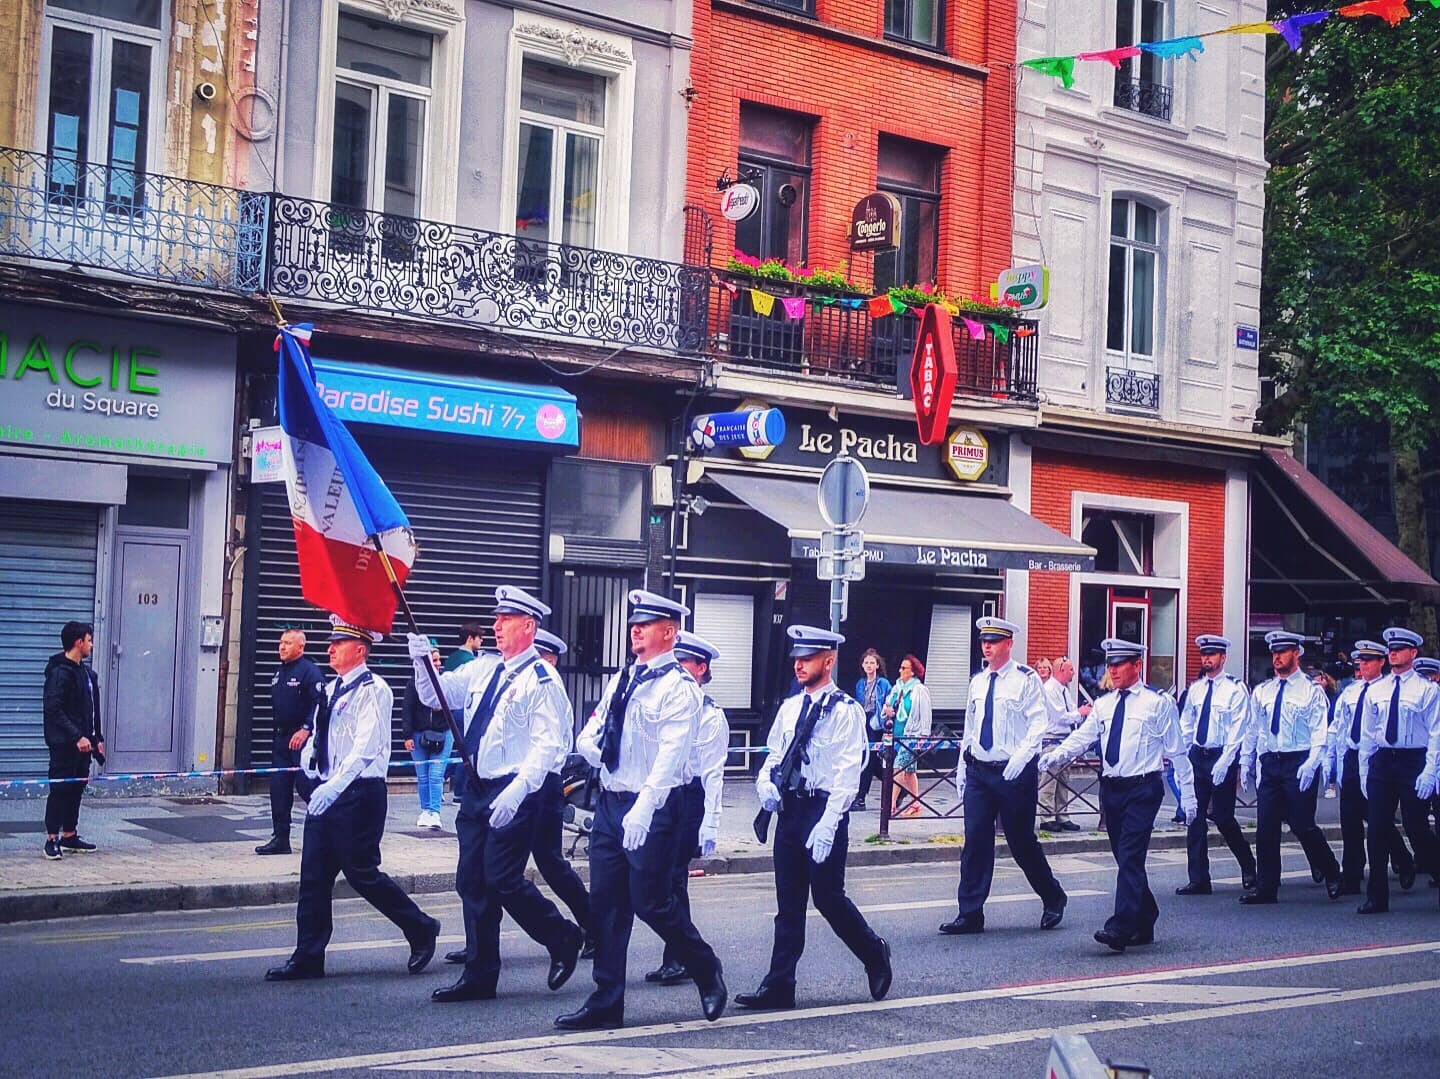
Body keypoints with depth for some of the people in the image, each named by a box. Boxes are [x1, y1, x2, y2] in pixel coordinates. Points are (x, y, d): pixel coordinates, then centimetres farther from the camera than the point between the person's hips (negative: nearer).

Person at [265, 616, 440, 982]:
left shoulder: (373, 691, -12)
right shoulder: (332, 690, 15)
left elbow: (366, 748, -23)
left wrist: (334, 786, -32)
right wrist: (308, 755, 5)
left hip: (359, 792, -9)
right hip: (326, 792, 9)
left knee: (362, 874, -3)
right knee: (313, 875, 6)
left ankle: (421, 929, 16)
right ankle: (308, 958, 11)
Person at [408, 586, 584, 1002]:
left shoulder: (541, 679, -11)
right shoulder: (483, 669, 12)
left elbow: (548, 744, -17)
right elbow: (435, 695, 14)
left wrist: (516, 792, -25)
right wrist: (422, 662, -6)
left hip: (516, 795, -8)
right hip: (477, 790, 8)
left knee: (502, 880, -9)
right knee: (471, 882, 8)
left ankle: (563, 939, 15)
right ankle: (479, 975, 16)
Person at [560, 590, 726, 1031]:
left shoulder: (679, 688, -10)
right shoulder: (621, 681, 15)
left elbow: (671, 754, -20)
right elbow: (589, 734, 18)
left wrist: (643, 810, -29)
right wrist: (592, 744, -8)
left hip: (652, 810, -8)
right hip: (610, 803, 8)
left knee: (650, 902, -3)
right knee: (605, 902, 7)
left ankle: (708, 973, 20)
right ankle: (607, 1003, 13)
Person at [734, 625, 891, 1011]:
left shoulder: (845, 711, -9)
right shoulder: (789, 707, 12)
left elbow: (847, 773, -15)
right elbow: (774, 754, 18)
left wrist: (827, 825, -22)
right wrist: (765, 782, -4)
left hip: (824, 812, -6)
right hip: (790, 808, 6)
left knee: (828, 896, -1)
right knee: (789, 902, 7)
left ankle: (875, 955, 24)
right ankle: (779, 986, 9)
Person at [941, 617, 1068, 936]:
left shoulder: (1025, 679, -6)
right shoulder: (977, 682, 12)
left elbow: (1039, 722, -13)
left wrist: (1020, 757, -24)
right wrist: (962, 766, 15)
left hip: (1014, 773, -5)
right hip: (979, 771, 5)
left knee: (1022, 841, 3)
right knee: (975, 841, 0)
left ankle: (1053, 900, 25)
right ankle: (970, 914, 4)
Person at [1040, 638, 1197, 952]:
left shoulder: (1158, 702, -2)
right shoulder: (1103, 705, 12)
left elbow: (1177, 752, 1)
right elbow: (1081, 737, 2)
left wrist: (1188, 796, 0)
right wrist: (1054, 756, -18)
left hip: (1143, 789, -6)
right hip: (1111, 788, 6)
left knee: (1130, 857, -15)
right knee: (1126, 858, 11)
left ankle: (1120, 928, -20)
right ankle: (1144, 925, 24)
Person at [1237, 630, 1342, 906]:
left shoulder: (1311, 691, -1)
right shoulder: (1261, 692, 14)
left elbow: (1320, 732, -6)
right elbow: (1252, 730, 18)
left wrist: (1310, 764, -17)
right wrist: (1246, 761, 12)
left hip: (1299, 763, -5)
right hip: (1268, 763, 5)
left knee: (1302, 826, -6)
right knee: (1266, 828, 2)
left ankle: (1332, 875, 16)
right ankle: (1266, 888, 7)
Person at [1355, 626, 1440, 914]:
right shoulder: (1377, 691, 11)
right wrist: (1364, 772, 9)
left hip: (1413, 761, -4)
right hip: (1381, 761, 4)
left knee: (1417, 829, -2)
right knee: (1377, 831, 2)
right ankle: (1377, 898, 6)